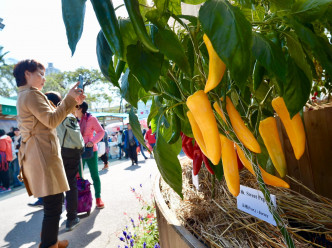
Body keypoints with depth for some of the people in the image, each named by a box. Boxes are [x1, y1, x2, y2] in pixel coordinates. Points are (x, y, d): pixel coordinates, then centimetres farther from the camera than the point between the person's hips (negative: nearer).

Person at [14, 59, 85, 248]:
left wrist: (73, 101, 14)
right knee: (53, 206, -6)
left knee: (54, 203, 18)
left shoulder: (26, 95, 25)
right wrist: (70, 99, -13)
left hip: (40, 153, 11)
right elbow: (51, 120, -17)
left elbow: (52, 116, 23)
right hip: (43, 154, -11)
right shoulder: (31, 93, -8)